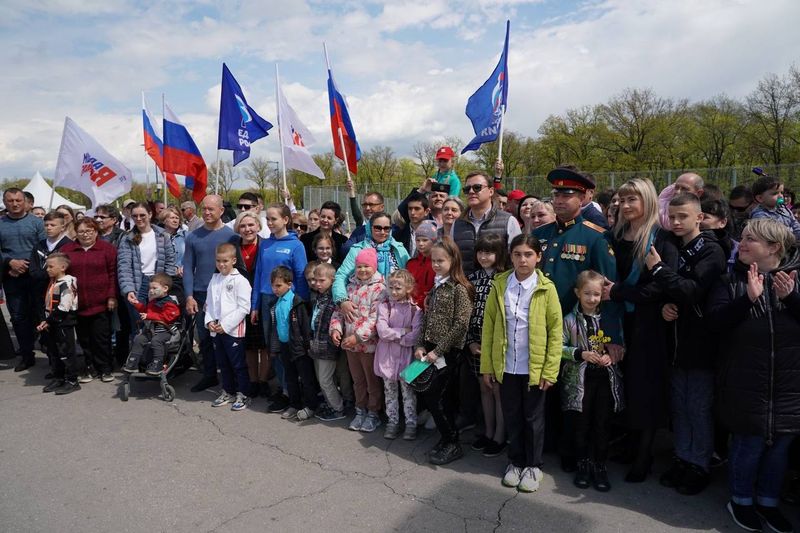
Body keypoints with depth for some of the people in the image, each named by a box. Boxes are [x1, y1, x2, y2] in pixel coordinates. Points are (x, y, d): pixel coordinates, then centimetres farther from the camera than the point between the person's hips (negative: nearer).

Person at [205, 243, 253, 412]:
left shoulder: (240, 281, -10)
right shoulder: (214, 280, 10)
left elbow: (243, 308, -15)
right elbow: (209, 303, 14)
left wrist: (225, 325, -16)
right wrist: (209, 321, -3)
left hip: (234, 330, -6)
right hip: (216, 330, 7)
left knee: (238, 364, 2)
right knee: (223, 363, 17)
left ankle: (242, 395, 14)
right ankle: (228, 392, 30)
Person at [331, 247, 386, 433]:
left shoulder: (379, 288, -12)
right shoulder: (350, 286, 8)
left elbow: (375, 318, -19)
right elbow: (339, 310, 9)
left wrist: (358, 337, -25)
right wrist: (336, 328, -8)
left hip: (369, 344, -6)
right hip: (349, 344, 6)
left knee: (372, 381, 10)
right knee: (358, 380, 19)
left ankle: (373, 413, 25)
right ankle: (360, 410, 34)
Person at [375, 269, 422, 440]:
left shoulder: (415, 309, -7)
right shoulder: (384, 306, -3)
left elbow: (414, 337, -17)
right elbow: (382, 331, -15)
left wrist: (393, 335, -12)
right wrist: (403, 331, -14)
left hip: (406, 357, -2)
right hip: (387, 357, 2)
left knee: (408, 391, 9)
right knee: (390, 391, 13)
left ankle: (411, 423, 21)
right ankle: (392, 422, 27)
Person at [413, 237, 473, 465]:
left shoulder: (459, 288, -12)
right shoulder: (436, 287, 11)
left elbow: (461, 324, -17)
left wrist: (438, 350, -16)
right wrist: (420, 345, 3)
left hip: (449, 351, -7)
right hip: (431, 349, 7)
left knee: (433, 396, -5)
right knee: (444, 397, 13)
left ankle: (452, 444, 11)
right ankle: (448, 439, 26)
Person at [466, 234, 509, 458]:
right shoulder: (472, 278, 6)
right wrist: (470, 341, -1)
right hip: (476, 342, 5)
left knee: (498, 389, 5)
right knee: (484, 388, 15)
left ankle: (499, 436, 18)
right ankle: (488, 432, 29)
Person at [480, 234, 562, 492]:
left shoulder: (546, 288, -8)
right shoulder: (499, 285, -2)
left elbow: (555, 331, -7)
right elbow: (489, 326, 0)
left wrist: (550, 370, -10)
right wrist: (487, 365, -1)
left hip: (534, 367, -2)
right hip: (506, 365, 2)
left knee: (533, 418, 13)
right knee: (512, 416, 15)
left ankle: (533, 466, 30)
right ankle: (515, 462, 33)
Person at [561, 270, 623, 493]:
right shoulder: (570, 320, -5)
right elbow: (560, 348, -5)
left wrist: (611, 356, -8)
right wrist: (581, 354, -17)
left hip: (605, 378, 2)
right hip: (580, 379, -2)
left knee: (603, 424, 8)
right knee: (582, 424, 9)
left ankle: (600, 466, 23)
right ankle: (583, 464, 25)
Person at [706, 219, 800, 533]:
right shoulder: (732, 280, -1)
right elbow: (714, 322, -12)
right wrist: (748, 299, -24)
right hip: (746, 383, -2)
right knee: (748, 443, 7)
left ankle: (768, 501, 35)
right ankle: (741, 500, 29)